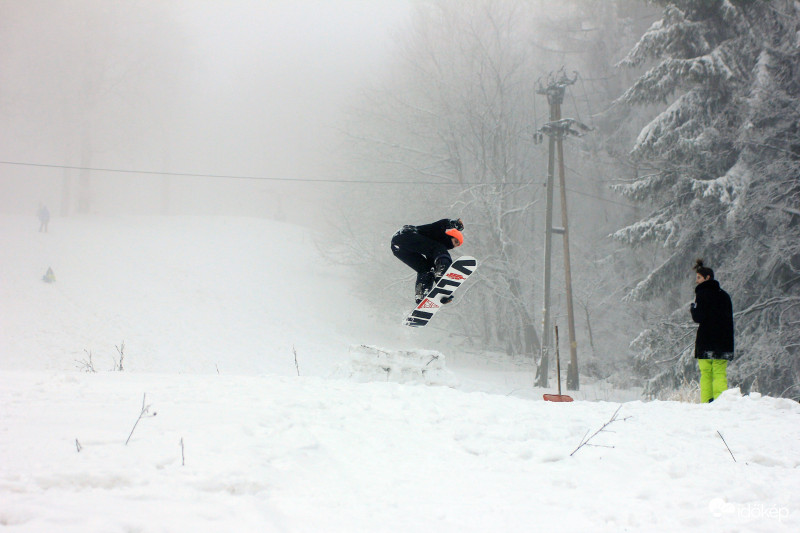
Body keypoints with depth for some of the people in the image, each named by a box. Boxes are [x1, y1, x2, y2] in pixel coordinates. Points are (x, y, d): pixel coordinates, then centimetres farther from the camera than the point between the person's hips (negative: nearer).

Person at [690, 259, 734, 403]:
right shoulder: (724, 295, 14)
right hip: (724, 341, 5)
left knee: (706, 374, 0)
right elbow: (730, 320, 16)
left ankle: (707, 402, -5)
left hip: (706, 342, -5)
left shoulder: (702, 293, -5)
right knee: (720, 373, 3)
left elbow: (698, 317, -11)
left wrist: (693, 308, 8)